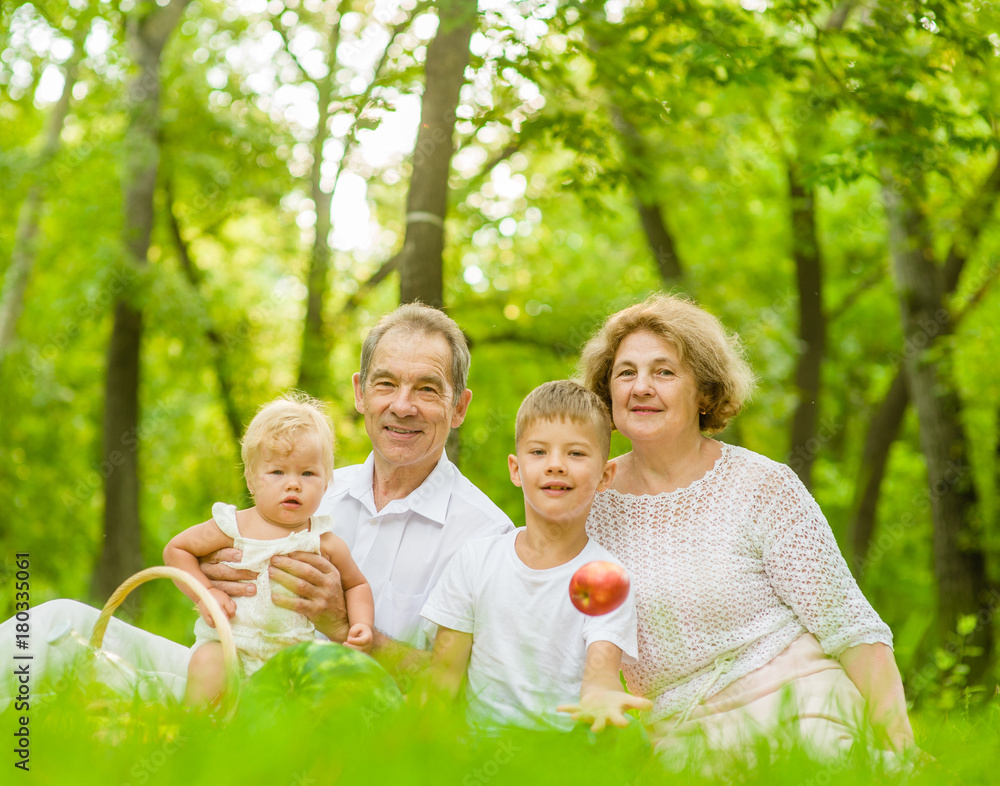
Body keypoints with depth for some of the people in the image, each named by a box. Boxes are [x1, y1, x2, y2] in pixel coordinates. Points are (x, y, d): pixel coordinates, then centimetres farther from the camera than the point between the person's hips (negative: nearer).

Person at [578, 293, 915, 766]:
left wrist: (899, 749, -18)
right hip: (678, 741, 5)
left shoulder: (762, 488, -8)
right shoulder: (593, 500, 3)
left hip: (795, 723, -4)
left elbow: (854, 630, -9)